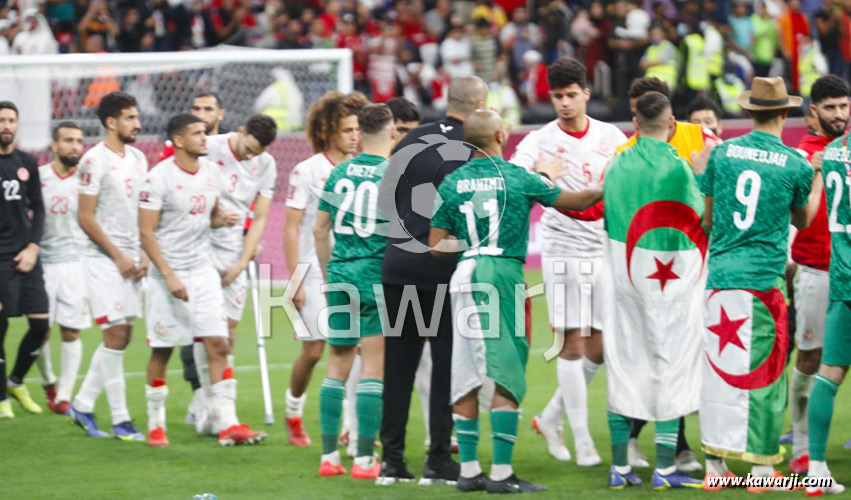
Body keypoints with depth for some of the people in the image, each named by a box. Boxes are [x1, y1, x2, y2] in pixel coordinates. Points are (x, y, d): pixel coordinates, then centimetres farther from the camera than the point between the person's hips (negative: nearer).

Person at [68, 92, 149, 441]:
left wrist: (142, 254, 7)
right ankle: (120, 420, -4)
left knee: (122, 337, 8)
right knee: (115, 335, -9)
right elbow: (85, 218, -12)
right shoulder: (95, 160, -11)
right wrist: (119, 256, -12)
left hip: (129, 260, 8)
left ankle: (82, 405, 19)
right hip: (103, 259, -8)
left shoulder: (138, 158, 12)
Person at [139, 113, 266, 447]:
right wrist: (170, 277, -19)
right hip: (169, 273, -5)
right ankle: (155, 425, 15)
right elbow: (146, 233, -12)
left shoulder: (210, 173, 8)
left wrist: (223, 219, -3)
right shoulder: (159, 178, -11)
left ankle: (226, 424, -5)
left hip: (203, 271, 5)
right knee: (162, 352, 3)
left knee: (218, 346, -4)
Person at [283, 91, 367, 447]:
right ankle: (293, 413, 24)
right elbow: (291, 228, -5)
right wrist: (294, 280, -10)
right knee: (313, 351, 0)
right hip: (316, 275, -3)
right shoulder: (307, 172, -4)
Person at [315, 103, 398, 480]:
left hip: (341, 277, 5)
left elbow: (320, 229, 12)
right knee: (373, 369, -1)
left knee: (338, 365, 11)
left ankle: (329, 456, 11)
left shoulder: (339, 173, 8)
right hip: (378, 277, -5)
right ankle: (364, 459, -3)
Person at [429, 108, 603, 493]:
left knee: (465, 379, 8)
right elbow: (578, 201, 8)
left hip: (464, 275, 4)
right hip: (503, 274, -4)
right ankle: (501, 473, -5)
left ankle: (468, 469, 10)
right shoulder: (519, 178, -2)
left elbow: (437, 246, 8)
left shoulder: (452, 184, 6)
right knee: (507, 378, -2)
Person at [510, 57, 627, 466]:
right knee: (571, 344, -5)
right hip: (563, 249, -4)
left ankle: (551, 418, 21)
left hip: (605, 248, 4)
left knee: (600, 346, 4)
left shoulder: (612, 137, 7)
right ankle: (582, 439, 1)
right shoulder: (540, 140, -2)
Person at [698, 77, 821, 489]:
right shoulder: (795, 164, -2)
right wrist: (817, 184, 31)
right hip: (765, 280, -3)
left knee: (717, 366, 9)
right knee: (763, 372, 3)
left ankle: (715, 461, 13)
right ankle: (760, 466, 3)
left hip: (719, 275, 3)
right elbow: (802, 220, 16)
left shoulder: (722, 154, 4)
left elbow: (707, 218, 11)